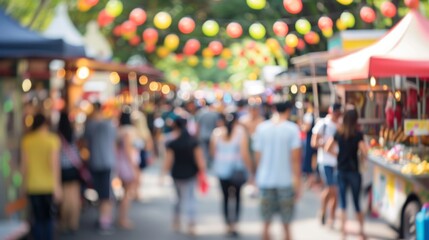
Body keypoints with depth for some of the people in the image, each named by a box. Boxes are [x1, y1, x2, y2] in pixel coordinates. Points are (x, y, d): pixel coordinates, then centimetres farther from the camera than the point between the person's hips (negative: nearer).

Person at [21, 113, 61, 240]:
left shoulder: (26, 140, 0)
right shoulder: (52, 139, -6)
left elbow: (24, 164, 1)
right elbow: (54, 163, -12)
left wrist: (25, 182, 12)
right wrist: (57, 185, -11)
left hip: (32, 186, 2)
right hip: (49, 185, -2)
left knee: (37, 219, 8)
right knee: (48, 218, 11)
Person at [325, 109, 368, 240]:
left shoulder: (339, 133, 1)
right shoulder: (358, 134, -10)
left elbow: (328, 148, -1)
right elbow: (364, 151, -14)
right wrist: (363, 142, 4)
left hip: (341, 170, 3)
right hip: (354, 170, -3)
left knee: (343, 202, 8)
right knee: (357, 201, 7)